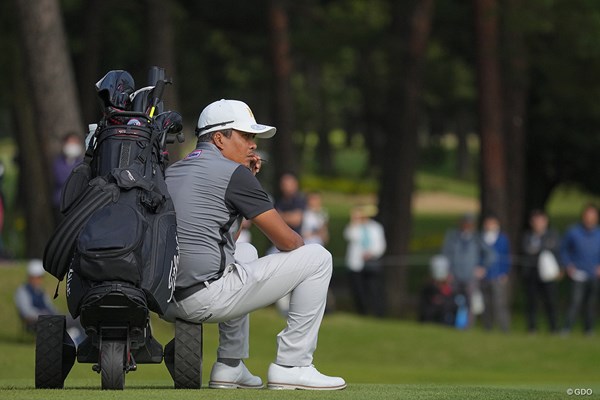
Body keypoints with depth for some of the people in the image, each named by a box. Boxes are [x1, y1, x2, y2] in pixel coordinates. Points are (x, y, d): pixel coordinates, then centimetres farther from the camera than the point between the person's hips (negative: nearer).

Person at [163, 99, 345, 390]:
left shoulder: (171, 172, 20)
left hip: (163, 302, 9)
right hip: (206, 298, -9)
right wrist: (303, 248, 22)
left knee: (244, 253, 39)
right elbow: (286, 240, -2)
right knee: (317, 258, 2)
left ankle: (229, 367, 30)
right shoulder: (232, 172, -4)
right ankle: (290, 366, 2)